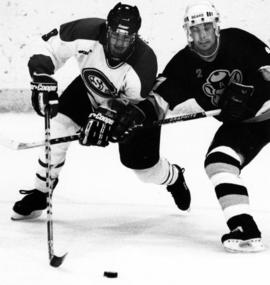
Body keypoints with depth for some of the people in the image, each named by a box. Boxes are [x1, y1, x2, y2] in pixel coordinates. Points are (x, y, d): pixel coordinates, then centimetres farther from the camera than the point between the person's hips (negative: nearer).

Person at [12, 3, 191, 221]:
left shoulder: (144, 62, -38)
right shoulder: (86, 34, -34)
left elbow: (130, 105, -30)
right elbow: (48, 51, -23)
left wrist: (109, 115, -47)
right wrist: (43, 80, -36)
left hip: (135, 106, -2)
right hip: (89, 91, 3)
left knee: (144, 167, 3)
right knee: (58, 130, -14)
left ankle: (174, 178, 41)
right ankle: (39, 194, 6)